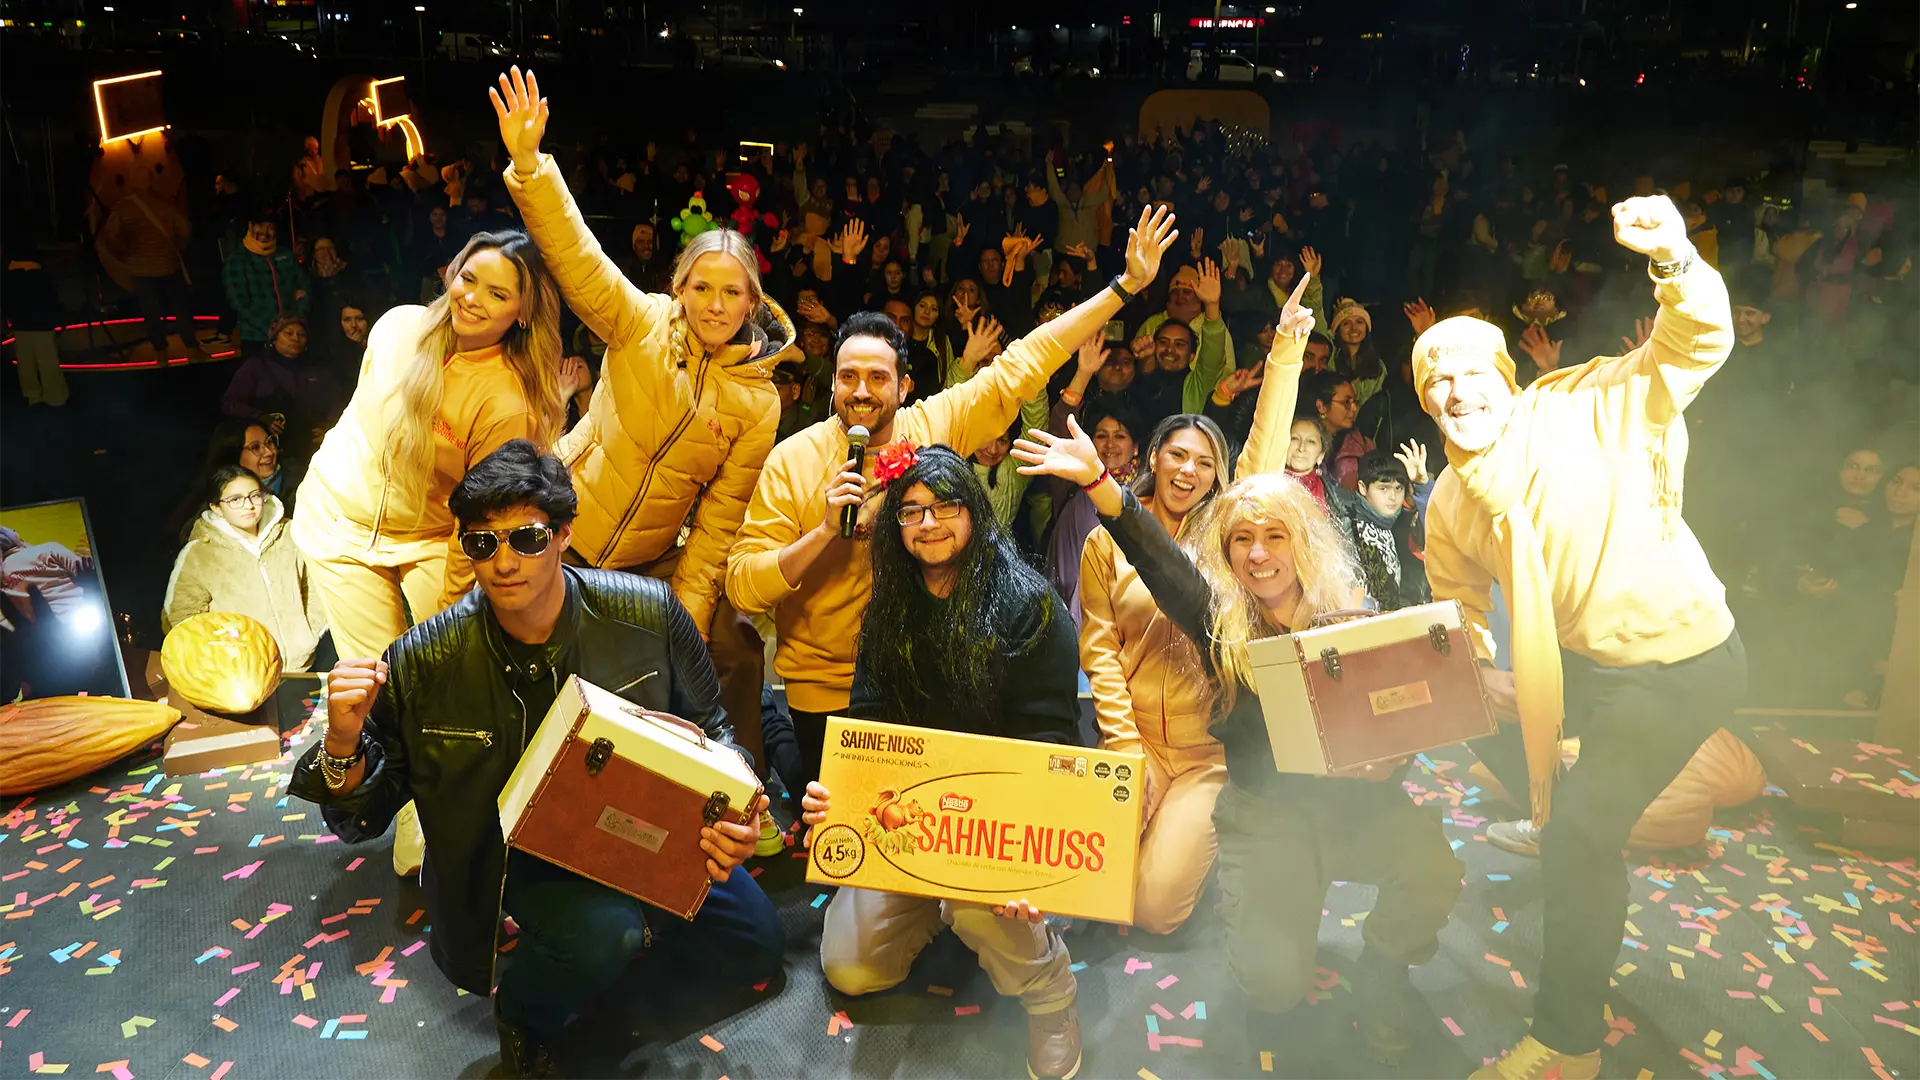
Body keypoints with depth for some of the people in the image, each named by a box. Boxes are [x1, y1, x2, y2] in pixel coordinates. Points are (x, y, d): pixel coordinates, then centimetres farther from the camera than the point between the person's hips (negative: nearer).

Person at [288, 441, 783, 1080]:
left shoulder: (648, 613, -19)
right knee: (601, 935, -33)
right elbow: (362, 821, -10)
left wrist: (729, 813, -23)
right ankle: (525, 1018, 4)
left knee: (757, 948, 7)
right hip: (513, 847, -3)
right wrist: (344, 743, -31)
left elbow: (709, 730, -3)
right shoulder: (422, 662, -19)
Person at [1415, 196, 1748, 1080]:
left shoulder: (1578, 409, -17)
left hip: (1683, 662, -7)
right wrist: (1477, 668, -3)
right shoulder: (1448, 504, 0)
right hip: (1579, 660, 7)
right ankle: (1554, 815, 52)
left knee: (1580, 837, -9)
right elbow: (1457, 603, 13)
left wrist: (1674, 260, -46)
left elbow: (1695, 345, -29)